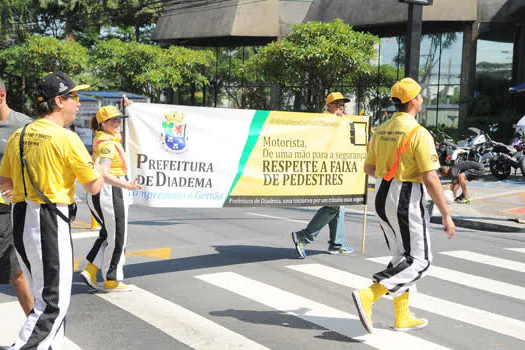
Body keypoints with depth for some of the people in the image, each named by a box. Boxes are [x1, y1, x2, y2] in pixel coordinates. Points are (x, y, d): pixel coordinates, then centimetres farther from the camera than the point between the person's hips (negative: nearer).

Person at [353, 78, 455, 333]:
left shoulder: (382, 130, 7)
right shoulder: (418, 133, -16)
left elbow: (368, 168, 15)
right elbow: (430, 178, -19)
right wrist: (446, 215, -13)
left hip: (382, 197, 8)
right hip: (407, 200, -8)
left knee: (402, 258, 17)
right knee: (419, 261, 0)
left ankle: (403, 316, 20)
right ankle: (369, 296, -14)